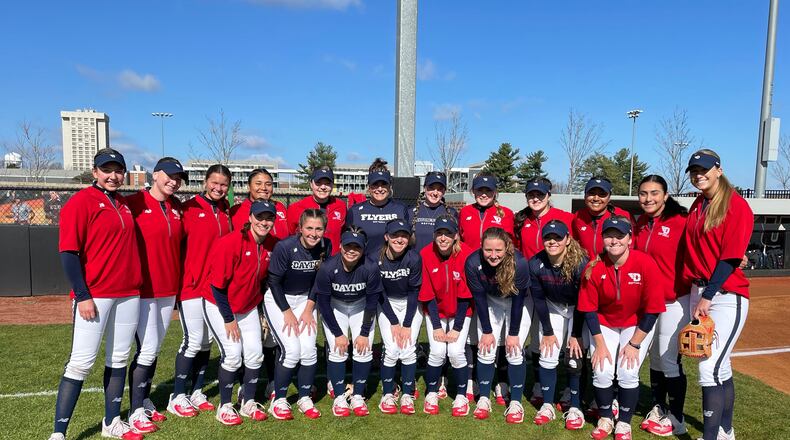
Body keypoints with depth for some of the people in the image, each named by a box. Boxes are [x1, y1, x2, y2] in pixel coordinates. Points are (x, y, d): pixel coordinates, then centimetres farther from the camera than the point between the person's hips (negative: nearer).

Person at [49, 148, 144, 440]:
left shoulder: (124, 204, 14)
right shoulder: (80, 202, -6)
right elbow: (68, 252, -11)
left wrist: (135, 284, 13)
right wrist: (82, 295, -16)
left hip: (128, 293, 7)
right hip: (94, 295, -6)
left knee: (119, 359, 12)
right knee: (81, 362, -4)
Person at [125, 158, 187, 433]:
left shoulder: (177, 207, 10)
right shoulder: (134, 203, -9)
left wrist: (178, 281, 12)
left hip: (169, 289, 6)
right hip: (143, 288, -6)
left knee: (155, 348, 13)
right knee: (148, 349, -4)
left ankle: (145, 402, 26)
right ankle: (136, 411, 10)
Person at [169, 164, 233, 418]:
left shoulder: (226, 212, 10)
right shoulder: (189, 208, -7)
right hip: (192, 285, -6)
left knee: (207, 341, 11)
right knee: (194, 341, -3)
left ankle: (197, 392, 24)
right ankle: (177, 397, 12)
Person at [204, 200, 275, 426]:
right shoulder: (232, 242, -23)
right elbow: (217, 285, -20)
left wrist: (262, 312, 10)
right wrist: (228, 319, -17)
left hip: (248, 307, 6)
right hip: (219, 306, -6)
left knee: (255, 353, 2)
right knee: (233, 353, -11)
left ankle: (248, 402, 21)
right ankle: (224, 407, 9)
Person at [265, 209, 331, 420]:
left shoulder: (325, 246, -12)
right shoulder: (285, 247, -25)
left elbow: (319, 280, 0)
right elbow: (274, 281, -15)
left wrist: (309, 309, -3)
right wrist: (287, 313, -13)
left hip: (305, 299, 4)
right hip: (278, 299, -4)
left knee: (309, 350, -7)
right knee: (291, 350, -14)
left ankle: (304, 398, 14)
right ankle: (278, 400, 7)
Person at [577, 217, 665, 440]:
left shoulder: (646, 264, -23)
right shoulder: (593, 268, -18)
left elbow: (652, 310, -16)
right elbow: (589, 310, -9)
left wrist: (634, 344, -14)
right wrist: (600, 344, -11)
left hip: (638, 325, -1)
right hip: (604, 324, 1)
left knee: (628, 373, -14)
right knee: (602, 372, -11)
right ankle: (605, 418, 17)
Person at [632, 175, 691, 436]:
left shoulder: (680, 221, -14)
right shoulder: (640, 225, 7)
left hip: (675, 301, -7)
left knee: (669, 359, -2)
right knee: (654, 356, 16)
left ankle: (676, 419, 15)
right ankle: (658, 408, 32)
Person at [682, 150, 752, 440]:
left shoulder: (737, 205, -9)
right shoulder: (697, 207, 12)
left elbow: (730, 257, -15)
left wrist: (708, 296, -17)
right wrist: (698, 294, 9)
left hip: (726, 295, -7)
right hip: (698, 292, 7)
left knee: (710, 367, -11)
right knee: (720, 366, 16)